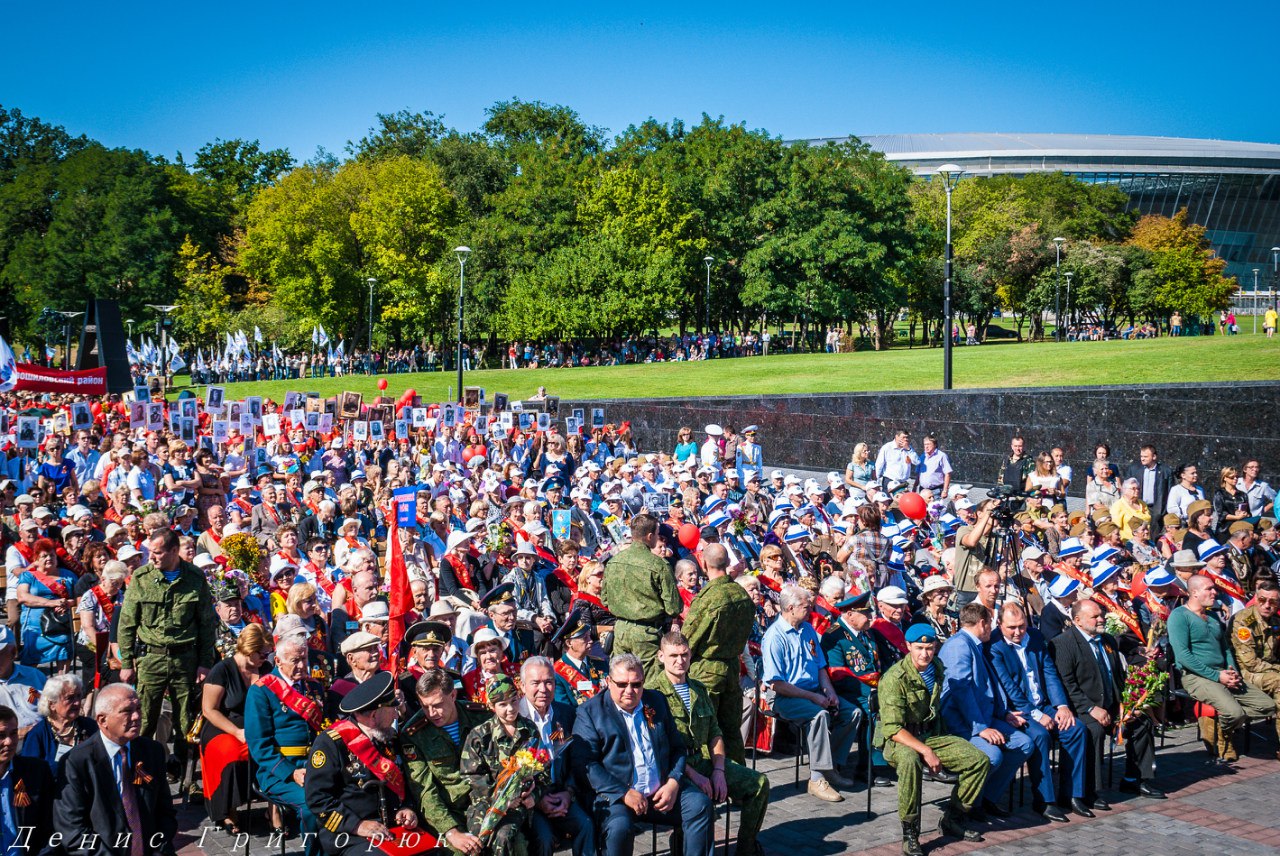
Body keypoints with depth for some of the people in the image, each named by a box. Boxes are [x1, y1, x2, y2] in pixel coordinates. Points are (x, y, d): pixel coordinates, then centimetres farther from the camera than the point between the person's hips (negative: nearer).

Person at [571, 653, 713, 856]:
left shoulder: (657, 701, 15)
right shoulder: (590, 712, -1)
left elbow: (678, 747, 18)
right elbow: (585, 763, -10)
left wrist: (673, 782, -2)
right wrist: (624, 793, -18)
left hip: (663, 792, 5)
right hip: (617, 795, -5)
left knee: (701, 805, -17)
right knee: (620, 827, -33)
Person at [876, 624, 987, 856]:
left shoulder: (936, 668, 4)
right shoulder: (895, 678, -20)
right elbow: (893, 729, -24)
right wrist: (926, 751, -30)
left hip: (931, 734, 7)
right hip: (898, 739, -7)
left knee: (980, 760, -8)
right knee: (909, 760, -41)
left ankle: (952, 820, 6)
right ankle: (910, 834, -29)